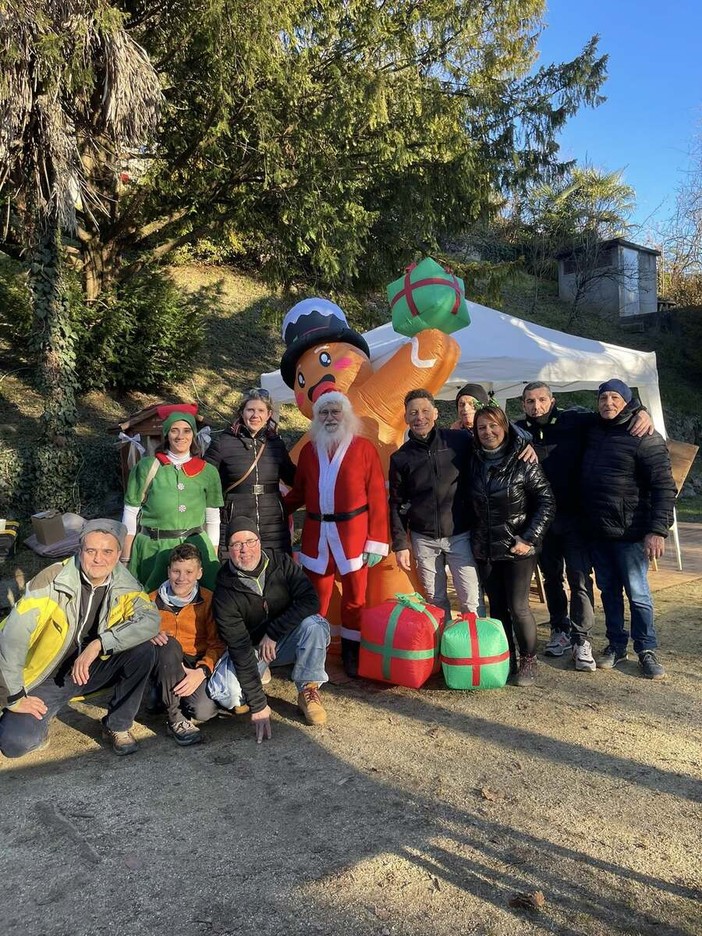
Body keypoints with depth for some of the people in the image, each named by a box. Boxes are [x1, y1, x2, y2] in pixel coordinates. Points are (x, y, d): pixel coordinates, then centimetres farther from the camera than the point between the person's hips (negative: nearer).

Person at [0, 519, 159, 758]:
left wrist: (98, 644, -35)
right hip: (48, 676, -3)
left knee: (143, 650, -21)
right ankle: (40, 718, 13)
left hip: (94, 668, 3)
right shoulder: (52, 580, -21)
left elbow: (151, 619, -25)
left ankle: (118, 726, -1)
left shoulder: (124, 584, -10)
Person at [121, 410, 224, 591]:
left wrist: (213, 561, 6)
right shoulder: (147, 467, -3)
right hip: (152, 549, -1)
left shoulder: (208, 472, 3)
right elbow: (130, 514, 0)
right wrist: (126, 560, -1)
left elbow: (213, 520, 8)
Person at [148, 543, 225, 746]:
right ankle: (175, 718, -23)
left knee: (204, 710, -30)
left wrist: (202, 671, -21)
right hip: (165, 667, 1)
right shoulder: (153, 600, 6)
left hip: (197, 666, -1)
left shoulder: (208, 601, 1)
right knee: (169, 644, -33)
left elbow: (217, 643, -3)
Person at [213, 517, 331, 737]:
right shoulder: (224, 591, -20)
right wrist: (258, 705, -29)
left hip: (287, 641, 0)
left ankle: (308, 691, -12)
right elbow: (239, 648, -25)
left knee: (314, 625, -31)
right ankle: (259, 674, 8)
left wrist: (272, 633, -25)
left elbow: (310, 601, -21)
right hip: (251, 648, 0)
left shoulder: (281, 564, -14)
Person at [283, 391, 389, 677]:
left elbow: (377, 496, -4)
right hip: (316, 535, 2)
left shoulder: (364, 448, -1)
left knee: (355, 596, 7)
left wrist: (377, 541, -9)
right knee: (316, 596, 6)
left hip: (353, 533, -2)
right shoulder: (309, 450, 10)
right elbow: (299, 492, 15)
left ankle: (352, 654, 24)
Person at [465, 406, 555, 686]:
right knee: (497, 607, 11)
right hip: (484, 549, 4)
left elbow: (546, 502, -9)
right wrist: (474, 537, 7)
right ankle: (505, 660, 25)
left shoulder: (523, 462, -10)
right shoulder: (474, 463, 3)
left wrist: (529, 538, -14)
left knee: (518, 607, -3)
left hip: (518, 548, -4)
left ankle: (528, 661, 17)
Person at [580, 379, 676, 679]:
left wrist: (658, 530, -20)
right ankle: (616, 644, 29)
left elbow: (664, 487, -13)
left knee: (637, 593, 4)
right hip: (597, 531, 6)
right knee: (608, 590, 15)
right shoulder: (593, 433, 8)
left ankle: (646, 650, 20)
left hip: (630, 533, -6)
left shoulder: (646, 438, -11)